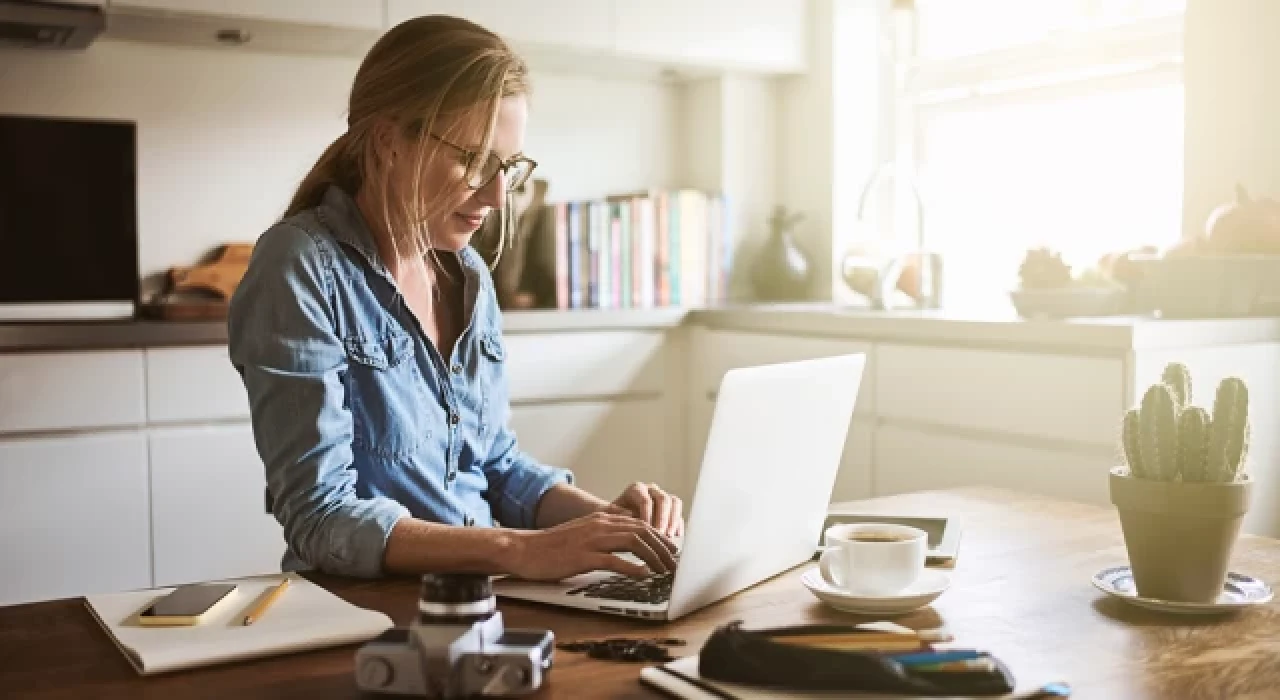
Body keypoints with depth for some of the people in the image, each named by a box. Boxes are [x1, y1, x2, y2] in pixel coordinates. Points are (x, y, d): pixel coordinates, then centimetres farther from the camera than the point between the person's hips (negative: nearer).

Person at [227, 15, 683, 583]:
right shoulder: (302, 268, -12)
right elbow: (321, 516, -17)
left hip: (485, 599, 6)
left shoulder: (468, 275, 8)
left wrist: (600, 517, -4)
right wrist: (522, 550, -26)